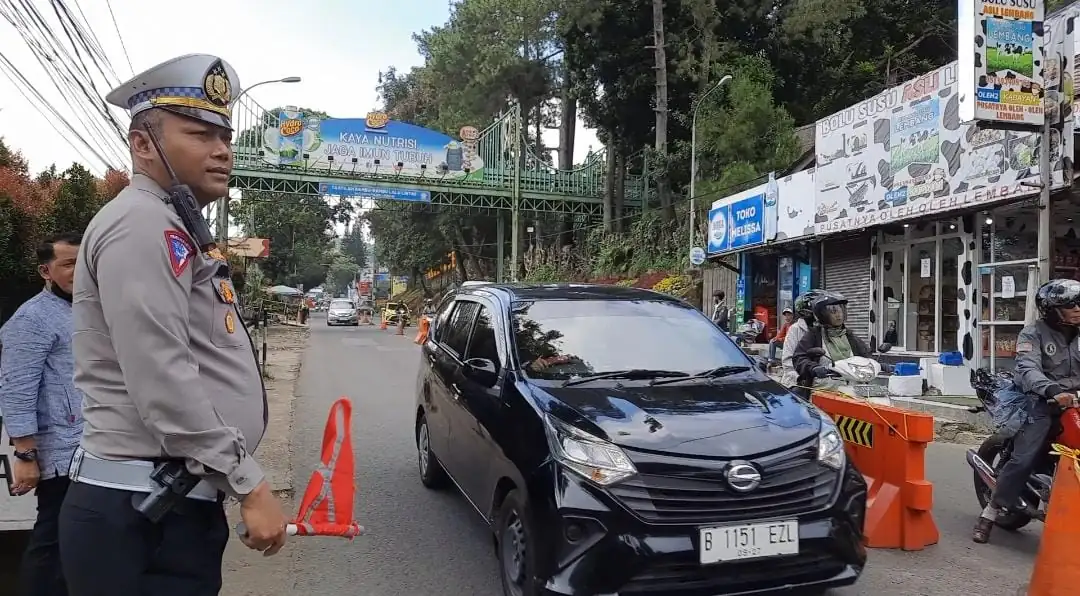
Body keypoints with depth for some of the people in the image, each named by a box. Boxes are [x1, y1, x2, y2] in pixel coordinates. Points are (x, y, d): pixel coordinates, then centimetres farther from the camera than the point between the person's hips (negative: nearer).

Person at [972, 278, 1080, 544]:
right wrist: (1053, 391, -37)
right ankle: (989, 514, -7)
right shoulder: (1033, 333, -3)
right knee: (1024, 459, -16)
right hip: (1042, 403, -5)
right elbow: (1028, 369, -18)